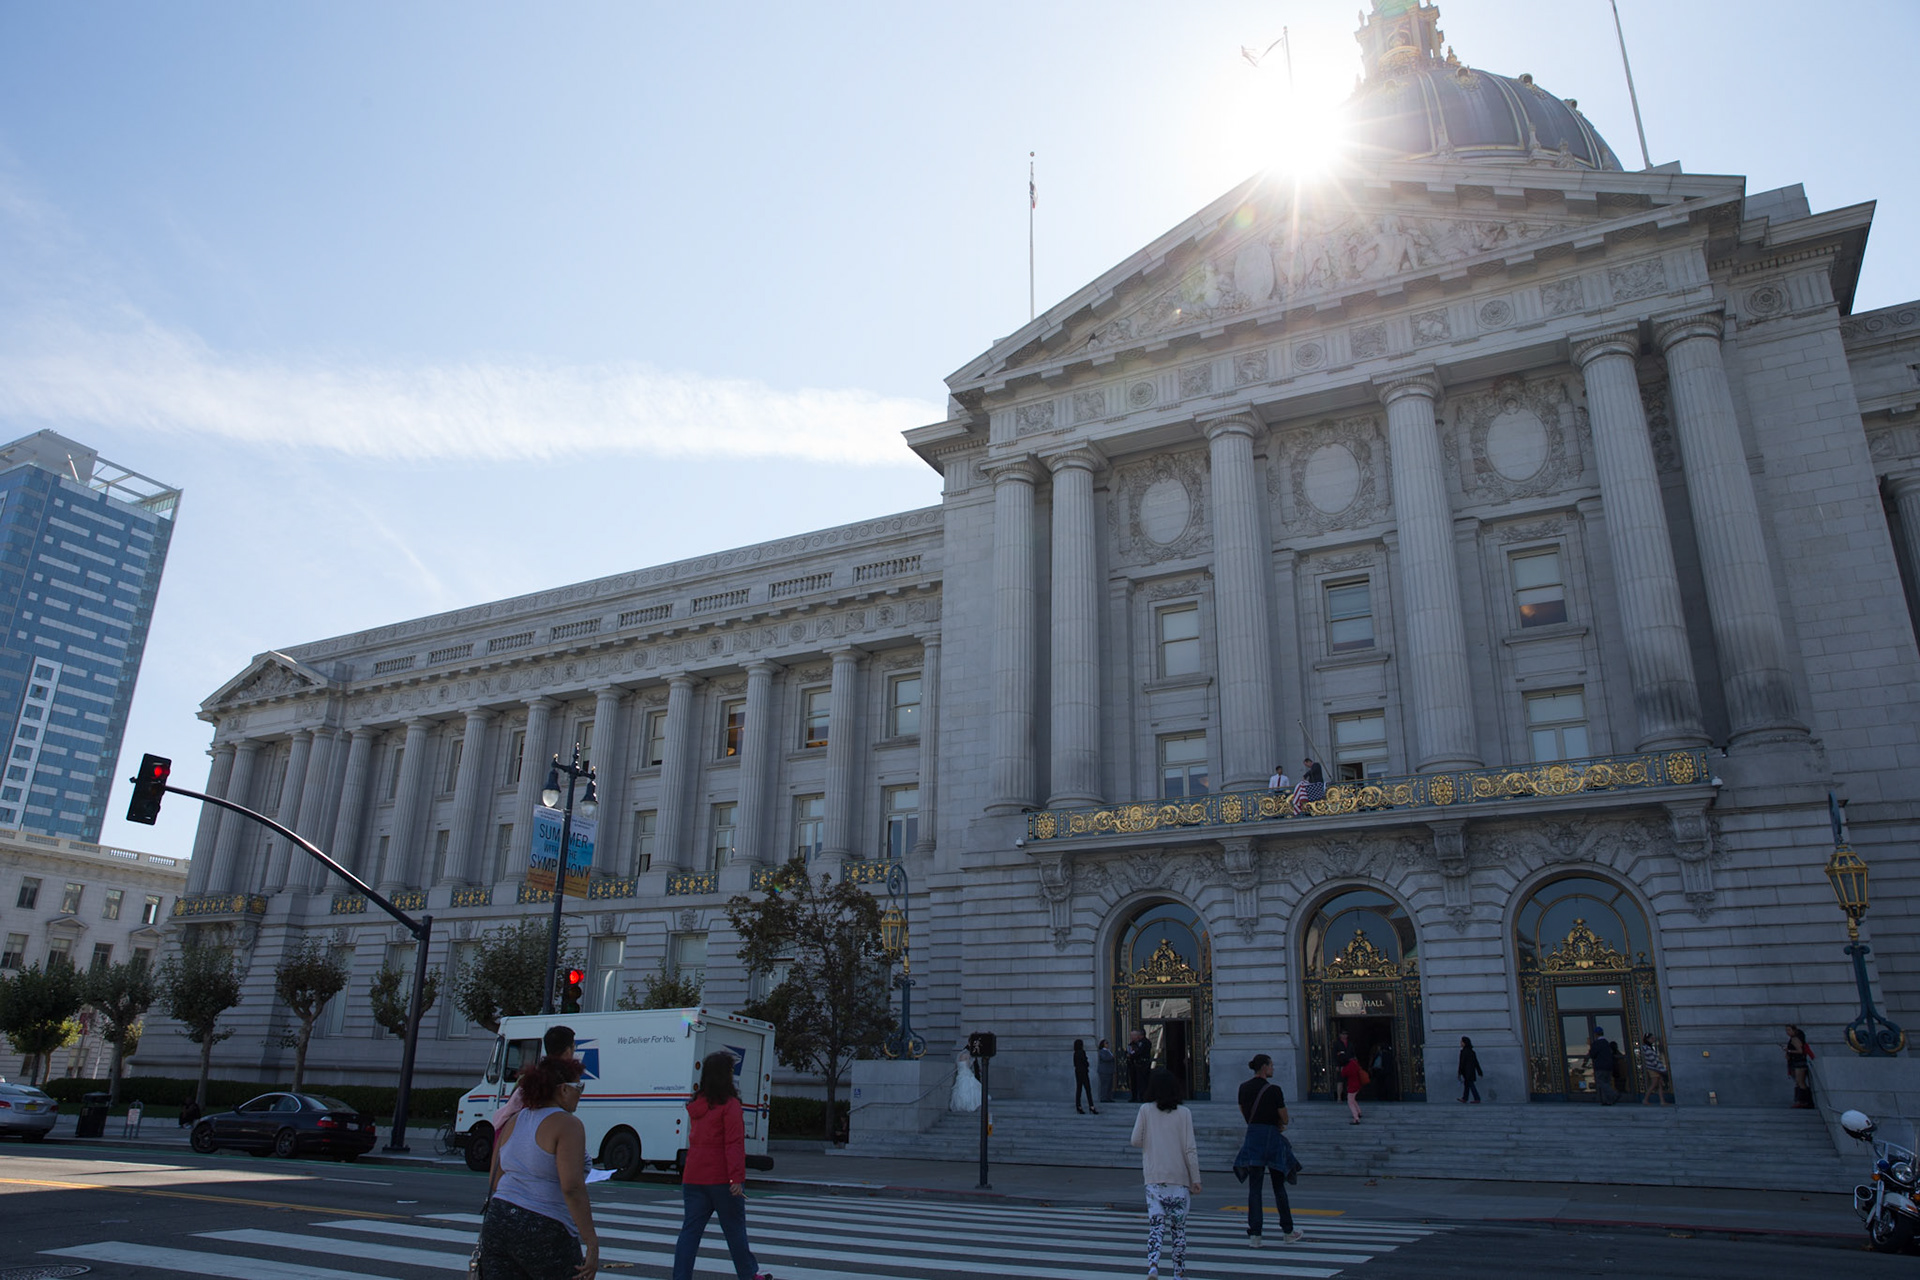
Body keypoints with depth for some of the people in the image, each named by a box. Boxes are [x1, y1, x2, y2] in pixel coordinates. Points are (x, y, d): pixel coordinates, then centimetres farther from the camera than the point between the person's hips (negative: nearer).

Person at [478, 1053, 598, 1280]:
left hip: (497, 1221, 7)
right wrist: (592, 1243, -19)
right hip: (543, 1231, -7)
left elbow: (494, 1181, 15)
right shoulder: (567, 1125, -12)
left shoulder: (513, 1121, 11)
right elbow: (572, 1187, -21)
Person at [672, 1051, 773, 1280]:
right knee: (734, 1229, 8)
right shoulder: (729, 1104, -12)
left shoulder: (696, 1105, 9)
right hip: (721, 1178, -5)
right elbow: (734, 1143, -16)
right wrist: (736, 1177, -19)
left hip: (693, 1178, 6)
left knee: (690, 1229, 7)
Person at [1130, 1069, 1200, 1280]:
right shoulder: (1184, 1113, -4)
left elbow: (1136, 1140, -2)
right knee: (1179, 1227, 12)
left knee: (1155, 1225, 1)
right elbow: (1190, 1148, -5)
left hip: (1154, 1177, 0)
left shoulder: (1146, 1110, -2)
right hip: (1179, 1177, 0)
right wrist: (1196, 1179, 0)